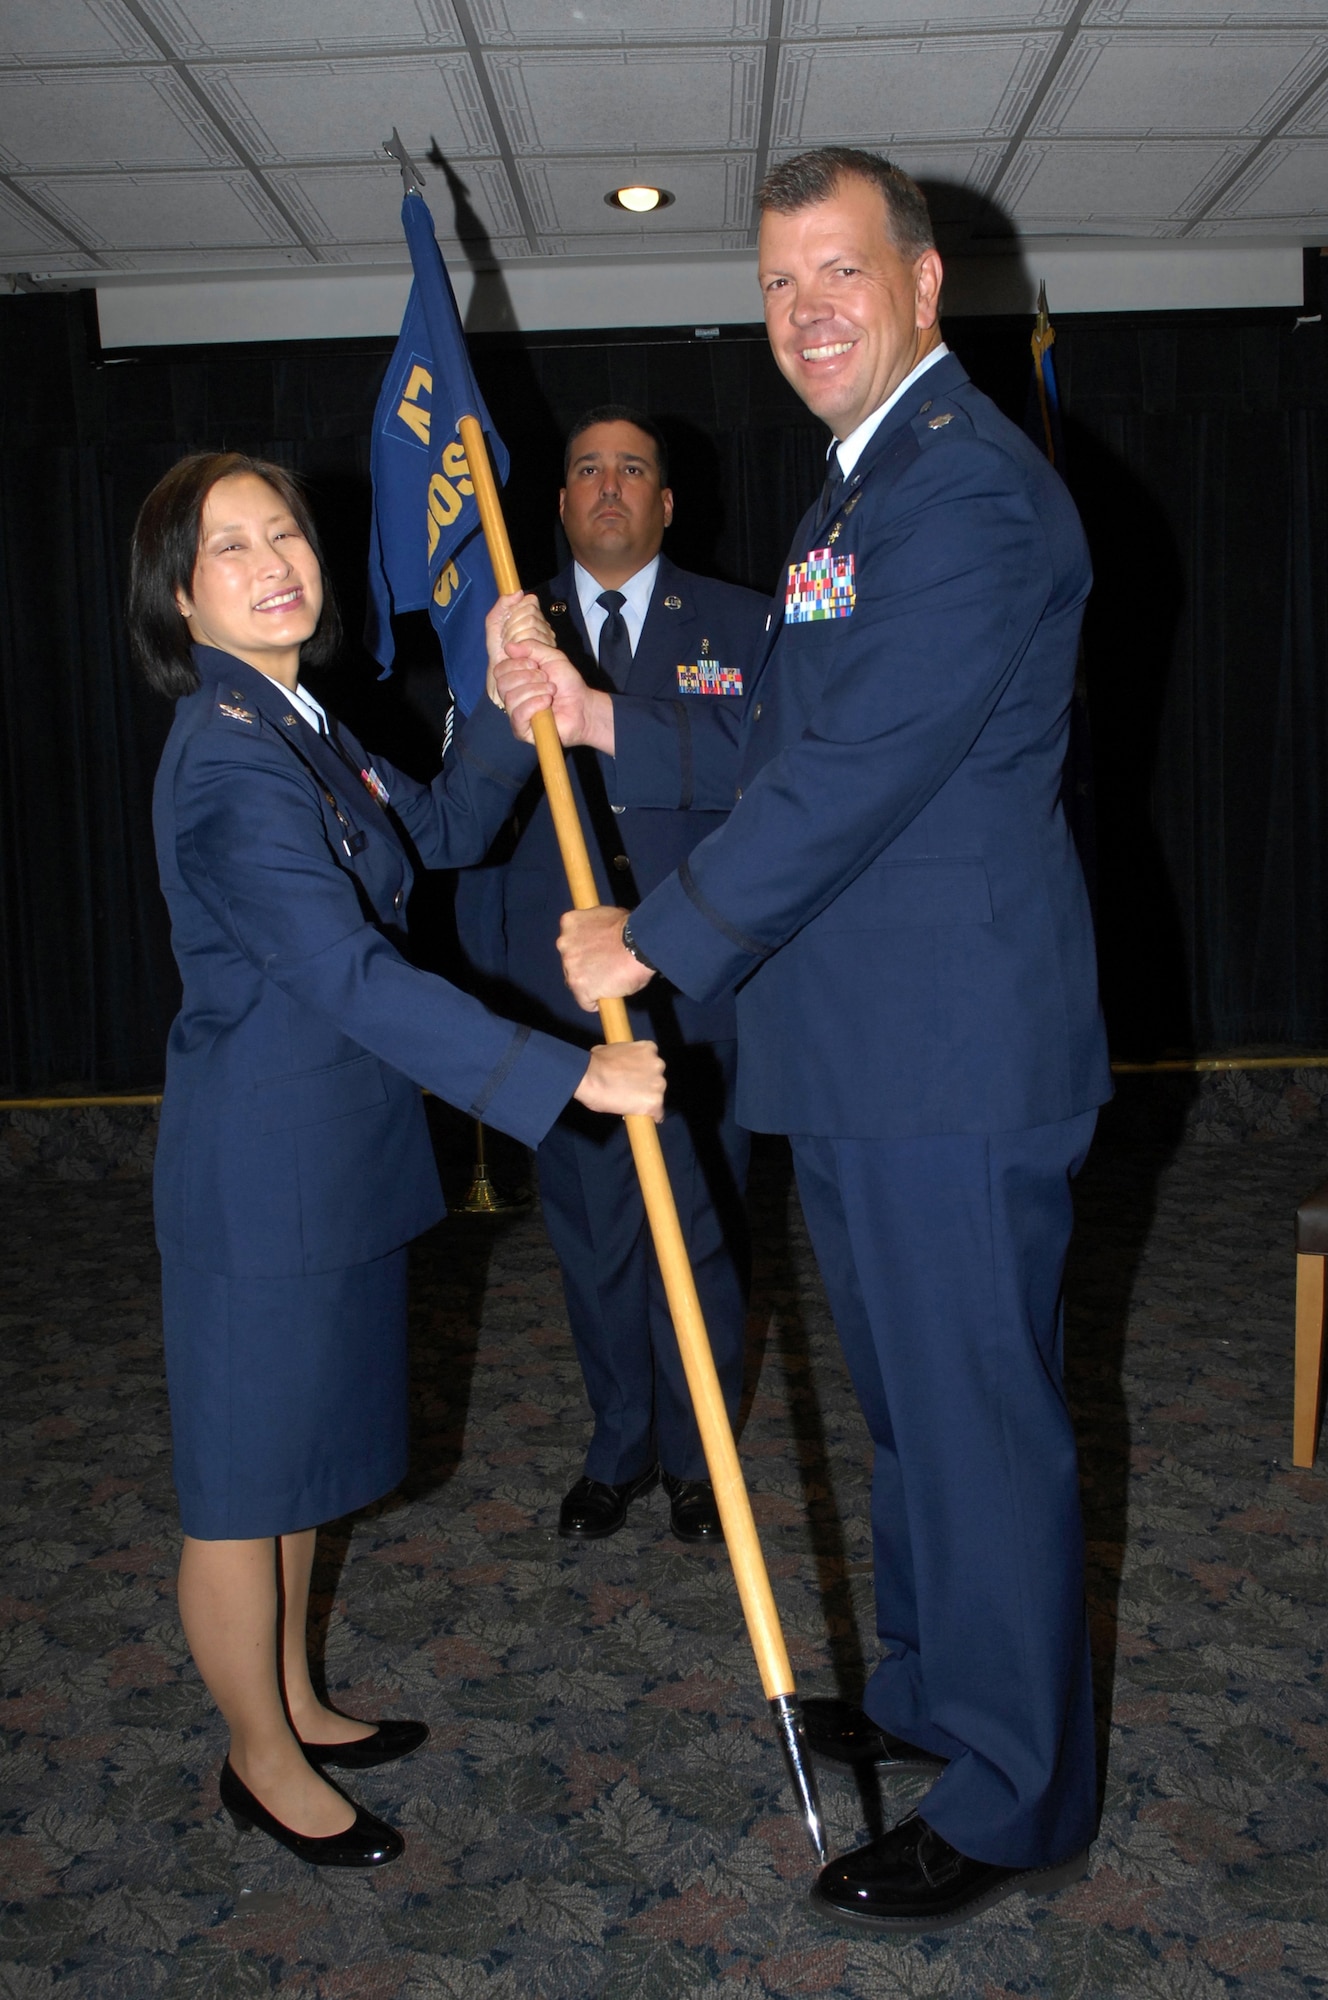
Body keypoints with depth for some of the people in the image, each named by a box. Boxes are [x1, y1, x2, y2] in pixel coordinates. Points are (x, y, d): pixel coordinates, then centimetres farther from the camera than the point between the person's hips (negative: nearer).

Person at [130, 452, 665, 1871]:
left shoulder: (295, 722, 10)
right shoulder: (227, 759, -22)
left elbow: (440, 831, 20)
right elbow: (353, 975, -29)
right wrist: (564, 1072, -31)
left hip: (333, 1145, 10)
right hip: (261, 1165, -10)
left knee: (297, 1451, 22)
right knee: (245, 1476, 8)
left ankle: (293, 1704, 40)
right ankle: (264, 1762, 27)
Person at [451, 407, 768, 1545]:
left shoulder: (736, 625, 5)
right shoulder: (511, 631, 8)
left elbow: (756, 762, -14)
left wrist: (604, 716, -25)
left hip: (697, 985, -1)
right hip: (560, 987, 1)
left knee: (702, 1227, 8)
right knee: (592, 1231, 12)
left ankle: (696, 1453, 29)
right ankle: (618, 1448, 32)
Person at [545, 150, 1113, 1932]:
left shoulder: (970, 485, -16)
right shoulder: (867, 488, 19)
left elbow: (855, 773, -22)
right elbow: (781, 745, 19)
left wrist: (653, 943, -15)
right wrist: (602, 718, 8)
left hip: (954, 1053, -10)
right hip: (867, 1050, 10)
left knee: (979, 1416, 3)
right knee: (910, 1399, 21)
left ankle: (1014, 1803, 22)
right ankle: (932, 1697, 41)